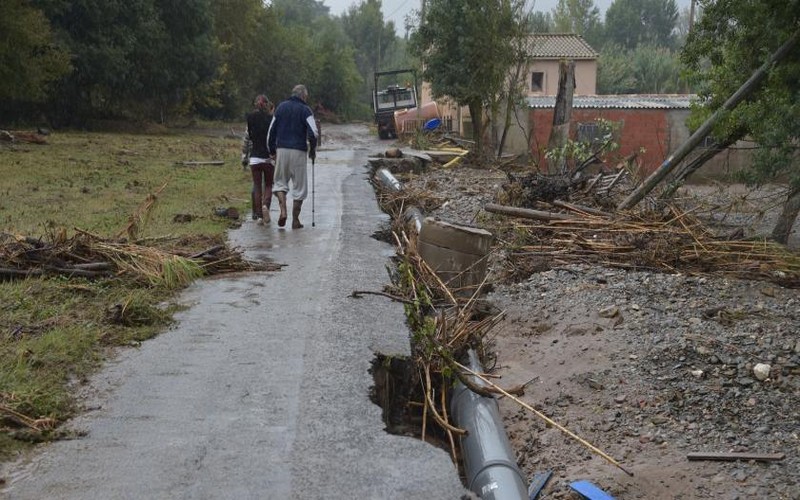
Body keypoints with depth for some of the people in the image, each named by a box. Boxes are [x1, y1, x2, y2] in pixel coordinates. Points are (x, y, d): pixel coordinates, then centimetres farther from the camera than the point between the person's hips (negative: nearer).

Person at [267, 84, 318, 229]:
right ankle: (295, 220, 8)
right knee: (299, 187, 6)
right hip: (298, 152, -3)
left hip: (281, 150, 3)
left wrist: (273, 150, 16)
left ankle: (283, 211, -8)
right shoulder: (305, 110, -3)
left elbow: (272, 131, 10)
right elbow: (313, 133, -13)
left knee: (280, 182, 15)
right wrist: (312, 150, 3)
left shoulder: (281, 107, 10)